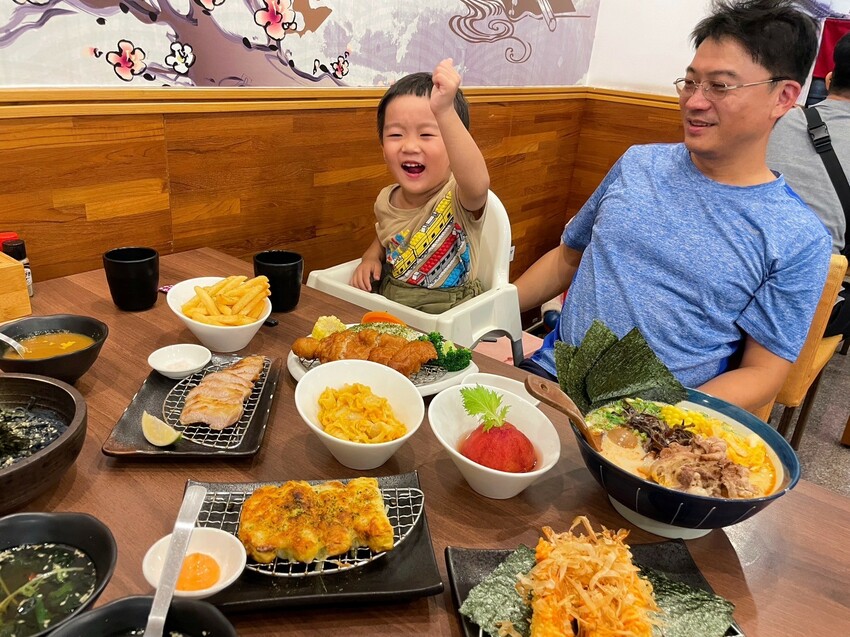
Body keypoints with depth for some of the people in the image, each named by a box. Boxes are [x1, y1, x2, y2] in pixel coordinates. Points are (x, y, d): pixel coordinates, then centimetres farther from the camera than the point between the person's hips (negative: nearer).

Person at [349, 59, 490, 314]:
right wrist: (371, 256, 1)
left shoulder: (459, 197, -19)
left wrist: (445, 112, -55)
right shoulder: (386, 201, -1)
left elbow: (478, 184, -45)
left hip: (445, 315, -6)